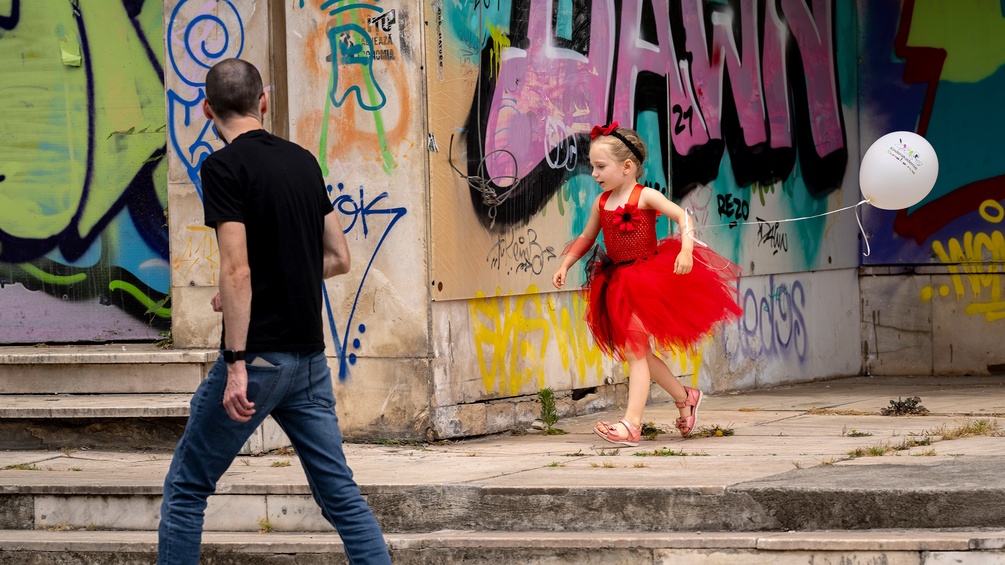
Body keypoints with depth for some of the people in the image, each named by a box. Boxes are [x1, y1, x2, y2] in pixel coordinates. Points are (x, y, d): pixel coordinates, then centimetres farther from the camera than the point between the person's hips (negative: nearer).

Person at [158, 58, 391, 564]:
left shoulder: (224, 166, -10)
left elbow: (236, 269, -18)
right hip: (309, 356, 6)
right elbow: (339, 259, 15)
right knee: (340, 495, 7)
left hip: (259, 353, -6)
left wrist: (236, 363, -20)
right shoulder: (303, 162, 10)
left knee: (186, 488, 5)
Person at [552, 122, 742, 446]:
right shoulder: (601, 203, 8)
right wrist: (565, 265, 13)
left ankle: (631, 423, -20)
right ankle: (684, 397, 32)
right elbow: (586, 238, 22)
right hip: (618, 283, 8)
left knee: (634, 351, -15)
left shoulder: (644, 197, -10)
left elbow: (682, 216, -18)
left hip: (647, 279, -8)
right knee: (635, 352, 13)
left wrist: (686, 249, -33)